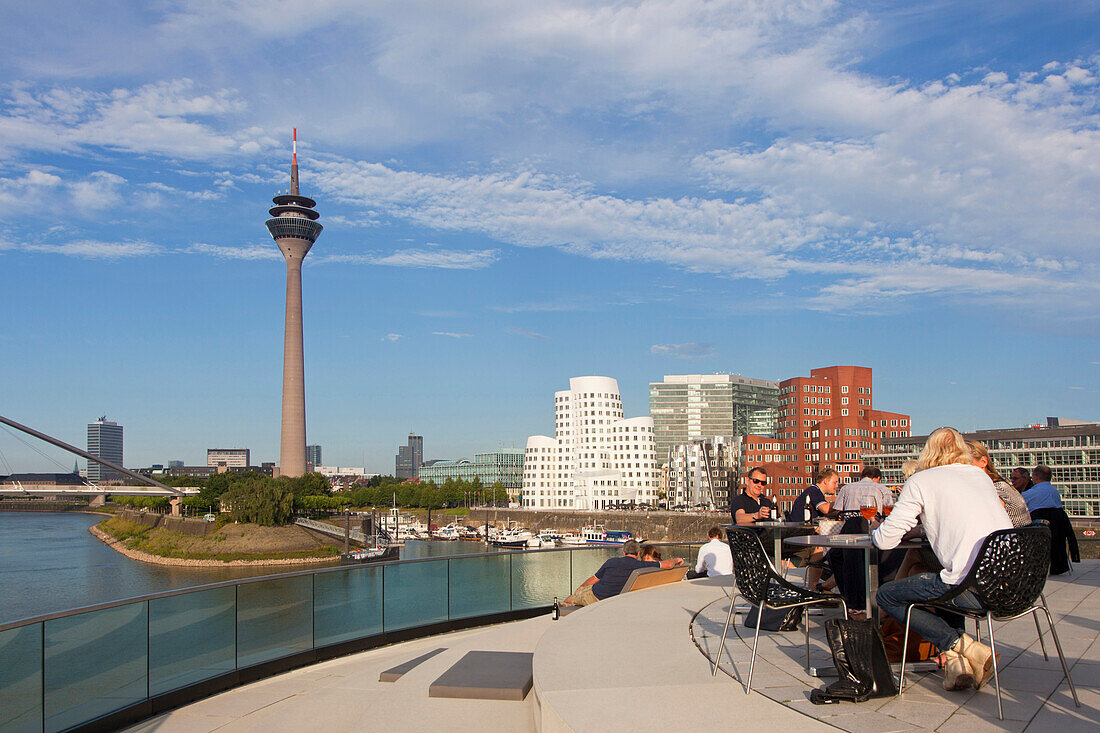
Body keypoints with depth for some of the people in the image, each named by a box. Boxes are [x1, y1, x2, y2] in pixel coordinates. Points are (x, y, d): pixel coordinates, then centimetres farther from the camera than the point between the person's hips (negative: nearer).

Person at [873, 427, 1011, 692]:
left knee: (886, 596, 10)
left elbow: (885, 541, 2)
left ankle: (961, 647, -2)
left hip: (975, 591, -7)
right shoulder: (981, 475, 20)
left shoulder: (920, 481, 2)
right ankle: (956, 660, 18)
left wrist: (877, 529, 24)